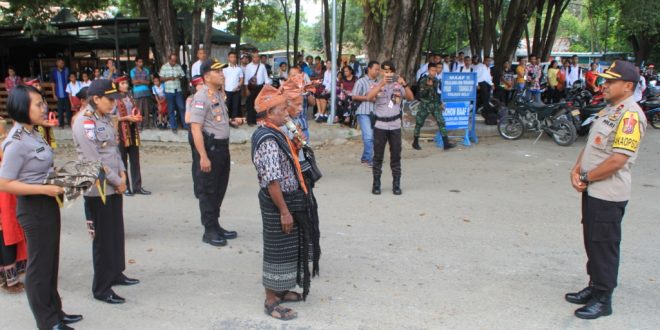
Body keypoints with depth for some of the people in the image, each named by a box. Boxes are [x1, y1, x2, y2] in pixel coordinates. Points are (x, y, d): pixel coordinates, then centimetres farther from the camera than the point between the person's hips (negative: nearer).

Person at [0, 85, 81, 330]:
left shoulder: (33, 134, 5)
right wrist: (45, 189, -24)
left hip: (48, 204, 9)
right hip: (33, 208, -9)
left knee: (51, 261, 19)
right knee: (39, 264, 6)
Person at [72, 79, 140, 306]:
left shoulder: (105, 119, 10)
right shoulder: (84, 123, -16)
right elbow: (93, 159, -20)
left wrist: (122, 172, 1)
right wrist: (117, 181, -13)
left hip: (114, 186, 8)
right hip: (98, 190, -8)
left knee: (117, 233, 17)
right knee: (103, 238, 1)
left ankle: (115, 273, 34)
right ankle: (101, 288, 13)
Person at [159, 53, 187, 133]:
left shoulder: (178, 66, 5)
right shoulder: (164, 67, 0)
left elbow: (183, 76, 8)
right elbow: (161, 78, 1)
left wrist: (180, 77, -14)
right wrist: (169, 78, -16)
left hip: (178, 90, 1)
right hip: (169, 91, -1)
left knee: (182, 108, 1)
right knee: (171, 109, 5)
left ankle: (186, 125, 9)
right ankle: (174, 127, 13)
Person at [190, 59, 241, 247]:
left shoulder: (218, 94, 13)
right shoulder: (201, 97, -15)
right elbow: (195, 127, -22)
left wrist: (231, 121, 10)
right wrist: (203, 156, -26)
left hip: (222, 146, 9)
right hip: (209, 147, -9)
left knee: (220, 189, 17)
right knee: (208, 191, 1)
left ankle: (216, 226, 29)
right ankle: (209, 231, 11)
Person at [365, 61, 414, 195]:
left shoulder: (398, 85, 6)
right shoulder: (377, 85, 3)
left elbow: (410, 98, -6)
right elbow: (369, 97, -17)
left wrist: (404, 84, -21)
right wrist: (381, 83, -25)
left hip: (395, 125, 1)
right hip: (380, 125, -1)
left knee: (396, 155, 5)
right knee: (378, 156, 3)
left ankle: (396, 184, 12)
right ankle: (376, 184, 10)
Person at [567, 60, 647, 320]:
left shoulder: (631, 115, -18)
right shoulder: (609, 110, 14)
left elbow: (618, 159, -24)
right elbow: (591, 144, 18)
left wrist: (586, 177, -15)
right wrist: (577, 170, 2)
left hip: (609, 194, -9)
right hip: (592, 190, 9)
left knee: (604, 245, 1)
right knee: (592, 242, 18)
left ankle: (603, 299, 14)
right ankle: (594, 287, 33)